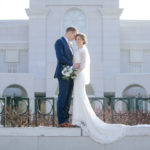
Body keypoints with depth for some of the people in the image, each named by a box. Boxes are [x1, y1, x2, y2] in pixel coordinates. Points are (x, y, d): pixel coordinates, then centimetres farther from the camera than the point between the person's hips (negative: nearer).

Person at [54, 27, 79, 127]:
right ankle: (61, 122, -6)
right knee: (62, 97, -8)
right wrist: (72, 65, -15)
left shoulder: (68, 44, 23)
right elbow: (60, 58, -16)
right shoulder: (59, 42, -5)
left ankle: (66, 121, 8)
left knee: (68, 98, 6)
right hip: (63, 74, -9)